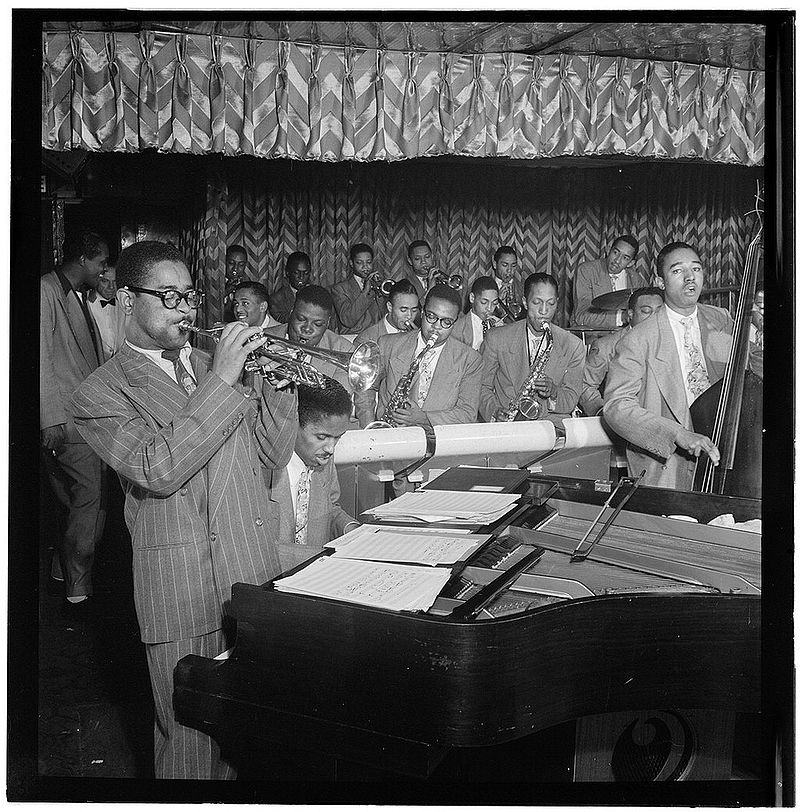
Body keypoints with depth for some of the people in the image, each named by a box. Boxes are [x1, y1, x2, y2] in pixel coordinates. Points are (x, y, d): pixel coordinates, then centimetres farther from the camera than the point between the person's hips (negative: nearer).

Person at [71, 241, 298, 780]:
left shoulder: (214, 365, 14)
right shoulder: (101, 393, -3)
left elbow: (274, 455, 11)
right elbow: (158, 470, -21)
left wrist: (278, 383, -4)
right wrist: (221, 381, -22)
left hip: (257, 573, 5)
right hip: (183, 589, -5)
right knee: (193, 739, 5)